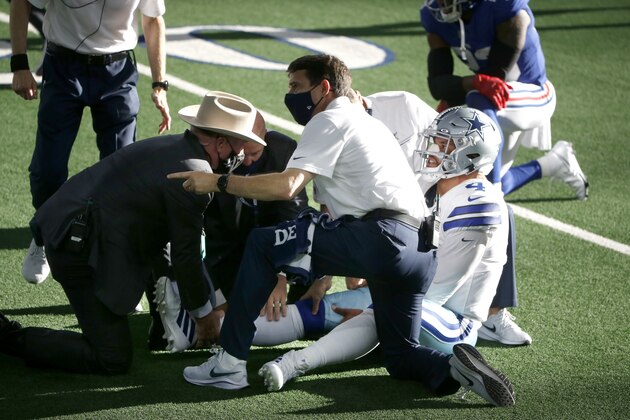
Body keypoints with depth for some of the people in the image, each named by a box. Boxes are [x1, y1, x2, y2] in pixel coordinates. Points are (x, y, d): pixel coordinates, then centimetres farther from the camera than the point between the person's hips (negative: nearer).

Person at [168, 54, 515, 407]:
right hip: (419, 251, 9)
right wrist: (324, 271, 32)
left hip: (380, 237, -9)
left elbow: (286, 186, -11)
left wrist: (218, 182, -2)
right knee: (400, 357, 19)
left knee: (262, 243, -1)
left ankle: (230, 363, -5)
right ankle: (454, 368, -12)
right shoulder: (369, 123, 32)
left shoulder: (330, 120, 3)